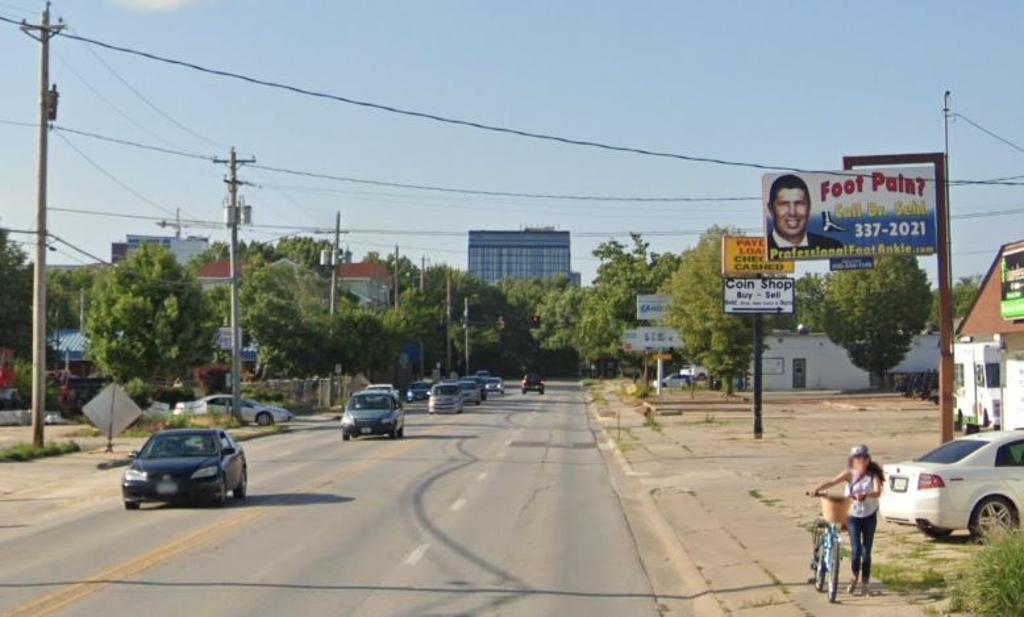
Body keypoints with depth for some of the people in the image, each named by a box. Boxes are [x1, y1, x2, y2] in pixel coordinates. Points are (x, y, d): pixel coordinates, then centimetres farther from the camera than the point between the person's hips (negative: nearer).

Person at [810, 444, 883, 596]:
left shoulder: (873, 475, -8)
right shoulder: (850, 474, -5)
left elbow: (878, 492, -24)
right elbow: (832, 482, -17)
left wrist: (865, 495, -44)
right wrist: (818, 489, -35)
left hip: (869, 516, 0)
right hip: (853, 516, 0)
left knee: (866, 551, 5)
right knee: (856, 549, -10)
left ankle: (864, 582, 17)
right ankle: (855, 577, 15)